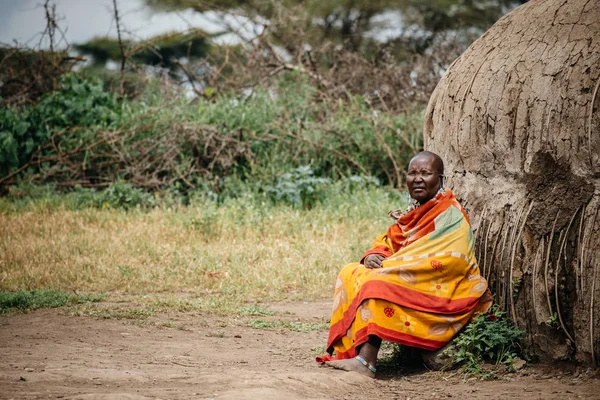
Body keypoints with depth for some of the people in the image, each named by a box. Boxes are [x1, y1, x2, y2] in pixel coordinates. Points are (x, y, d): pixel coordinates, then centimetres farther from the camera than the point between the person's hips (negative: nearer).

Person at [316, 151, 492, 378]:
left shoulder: (450, 216, -13)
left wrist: (386, 266, -21)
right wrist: (374, 256, -11)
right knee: (351, 273, -3)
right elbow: (387, 242, 14)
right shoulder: (414, 212, 14)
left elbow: (438, 262, -23)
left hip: (439, 294, -9)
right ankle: (345, 350, -13)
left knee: (376, 283, -29)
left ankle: (366, 362, -37)